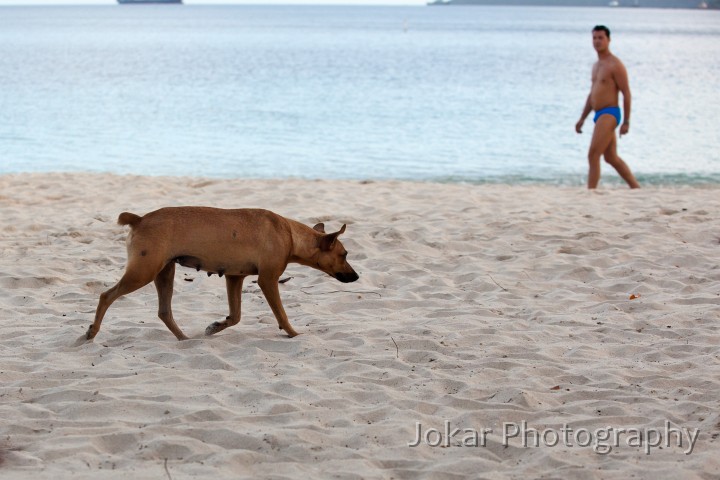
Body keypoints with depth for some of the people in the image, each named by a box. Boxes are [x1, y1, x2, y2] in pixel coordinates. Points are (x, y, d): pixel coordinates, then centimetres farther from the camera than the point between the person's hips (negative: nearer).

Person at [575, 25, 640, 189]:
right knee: (612, 158, 15)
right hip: (600, 115, 10)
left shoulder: (615, 65, -10)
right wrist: (582, 119, 20)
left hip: (609, 114, -10)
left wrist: (626, 122, -17)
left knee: (593, 155, -15)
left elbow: (626, 94, -13)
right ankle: (636, 188, 25)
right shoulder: (596, 65, 17)